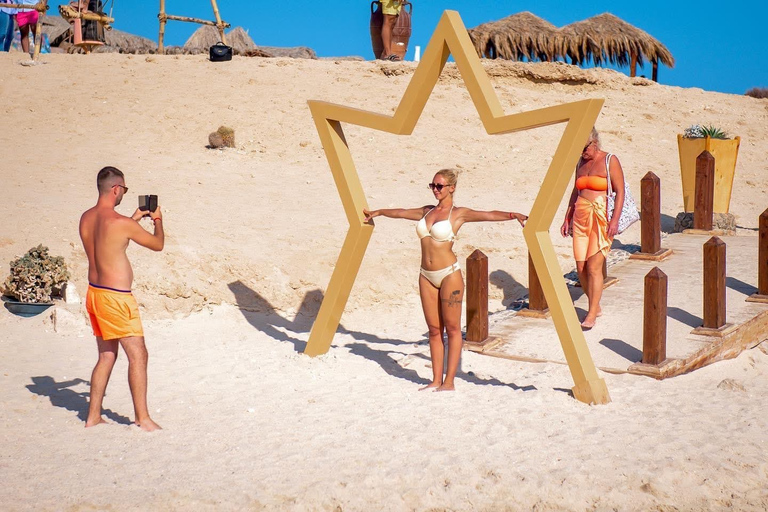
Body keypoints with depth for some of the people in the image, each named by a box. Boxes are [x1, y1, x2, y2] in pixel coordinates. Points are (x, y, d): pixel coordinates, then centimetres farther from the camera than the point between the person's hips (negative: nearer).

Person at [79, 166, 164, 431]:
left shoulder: (86, 219, 4)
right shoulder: (121, 223, -18)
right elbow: (158, 244, -4)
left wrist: (134, 219, 26)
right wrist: (157, 219, 14)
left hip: (94, 292, 8)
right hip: (116, 298, -8)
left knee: (107, 356, 17)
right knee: (138, 355, 2)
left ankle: (93, 416, 20)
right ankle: (142, 418, 6)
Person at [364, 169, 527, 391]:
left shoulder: (459, 213, -3)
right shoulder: (427, 212, 14)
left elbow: (490, 215, -16)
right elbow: (401, 212, 30)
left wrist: (513, 215, -32)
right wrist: (378, 212, 43)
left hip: (449, 274, -6)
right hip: (427, 276, 6)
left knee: (452, 328, 1)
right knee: (434, 329, 8)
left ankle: (449, 381, 5)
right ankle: (436, 380, 13)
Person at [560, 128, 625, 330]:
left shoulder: (610, 161, -4)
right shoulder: (581, 163, 14)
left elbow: (620, 192, -8)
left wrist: (615, 220, -17)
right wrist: (567, 218, 16)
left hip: (602, 220, -6)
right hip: (581, 218, 6)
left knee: (594, 268, -9)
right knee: (581, 268, 3)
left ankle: (591, 315, -1)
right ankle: (596, 307, 22)